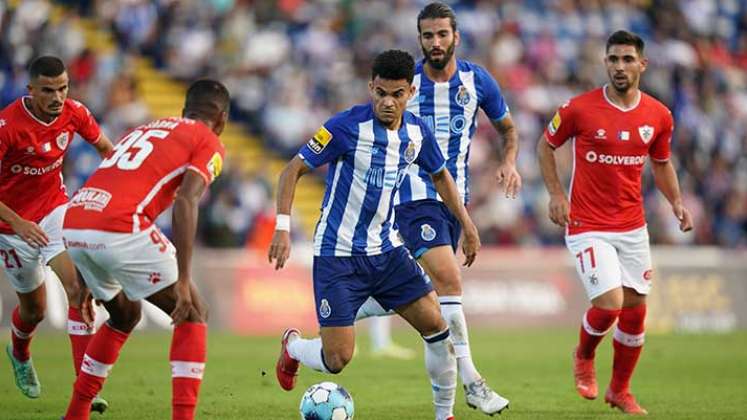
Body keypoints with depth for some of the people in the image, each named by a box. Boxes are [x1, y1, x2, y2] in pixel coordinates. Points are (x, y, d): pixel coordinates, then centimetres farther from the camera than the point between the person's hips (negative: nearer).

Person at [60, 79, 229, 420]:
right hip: (121, 230, -7)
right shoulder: (209, 143, 11)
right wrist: (182, 282, -12)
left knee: (125, 315, 30)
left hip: (73, 228, 7)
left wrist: (83, 276, 35)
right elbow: (185, 202, -7)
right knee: (193, 315, 10)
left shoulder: (143, 129, 32)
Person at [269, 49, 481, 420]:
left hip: (385, 250, 6)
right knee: (337, 359, -8)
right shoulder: (347, 126, -18)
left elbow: (440, 175, 21)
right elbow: (293, 170, -14)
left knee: (436, 325, -5)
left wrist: (467, 226, 18)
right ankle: (293, 347, 28)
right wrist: (282, 229, -24)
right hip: (337, 256, -5)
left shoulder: (416, 132, 0)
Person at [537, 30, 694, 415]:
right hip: (588, 227, -4)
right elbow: (545, 145, 5)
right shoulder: (579, 109, -11)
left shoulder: (658, 116, 0)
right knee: (609, 304, -17)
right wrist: (556, 195, -6)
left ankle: (620, 391, 27)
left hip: (633, 228, 4)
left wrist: (676, 202, 1)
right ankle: (583, 357, 16)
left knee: (635, 310, 7)